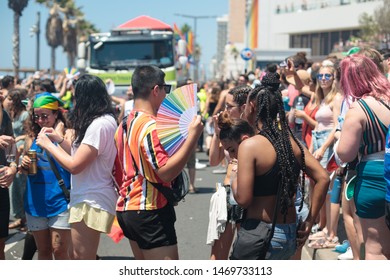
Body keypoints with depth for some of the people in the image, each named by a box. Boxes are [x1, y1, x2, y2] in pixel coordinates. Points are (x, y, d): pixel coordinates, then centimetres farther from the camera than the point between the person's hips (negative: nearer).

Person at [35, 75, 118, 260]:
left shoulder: (99, 125, -20)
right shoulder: (103, 121, 13)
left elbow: (75, 165, -21)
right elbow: (81, 155, 20)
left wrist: (48, 144, -8)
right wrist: (59, 139, 13)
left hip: (91, 201, -11)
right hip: (88, 199, 11)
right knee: (79, 259, 17)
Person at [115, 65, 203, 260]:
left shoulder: (125, 125, 11)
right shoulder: (150, 126, -18)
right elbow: (166, 171, -27)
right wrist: (192, 135, -27)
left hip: (127, 208, 10)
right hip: (151, 213, -10)